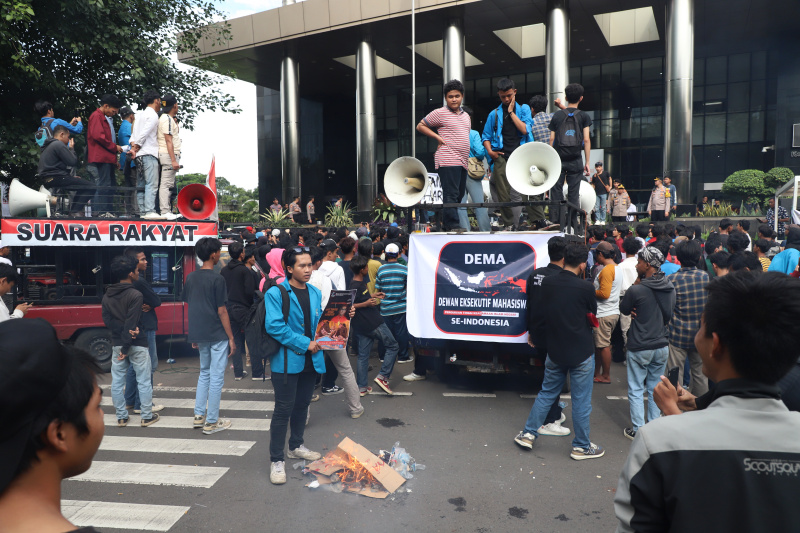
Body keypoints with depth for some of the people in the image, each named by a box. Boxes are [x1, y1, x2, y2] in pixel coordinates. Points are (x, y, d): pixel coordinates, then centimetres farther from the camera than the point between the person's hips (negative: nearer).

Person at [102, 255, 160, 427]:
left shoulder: (107, 296, 6)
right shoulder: (135, 295, -16)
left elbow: (107, 320, 0)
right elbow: (131, 323, -19)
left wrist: (126, 331, -10)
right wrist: (126, 348, -15)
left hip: (117, 343, 6)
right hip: (137, 344, -6)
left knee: (117, 381, 11)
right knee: (144, 381, 5)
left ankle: (121, 417, 19)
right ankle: (147, 416, 11)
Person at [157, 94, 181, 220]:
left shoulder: (169, 118, 20)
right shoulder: (167, 119, -10)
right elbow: (168, 140, -17)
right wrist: (174, 160, -21)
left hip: (170, 155, 10)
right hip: (169, 155, -10)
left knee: (169, 184, 11)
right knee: (166, 184, -11)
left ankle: (167, 211, 15)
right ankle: (165, 212, -12)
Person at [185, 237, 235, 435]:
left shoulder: (191, 277, 6)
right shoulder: (217, 279, -15)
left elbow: (190, 306, 11)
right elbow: (221, 311, -15)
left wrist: (194, 336, 18)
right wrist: (231, 338, -9)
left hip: (199, 334, 7)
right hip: (217, 335, -7)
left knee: (204, 373, 21)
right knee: (216, 378, 1)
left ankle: (199, 416, 23)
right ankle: (211, 422, 8)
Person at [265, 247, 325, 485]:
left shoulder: (315, 293, 8)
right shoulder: (276, 293, -13)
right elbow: (274, 326, -21)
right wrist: (305, 344, -20)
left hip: (310, 359, 7)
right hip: (287, 360, -6)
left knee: (302, 405, 19)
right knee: (283, 409, -1)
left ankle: (296, 446, 38)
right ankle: (276, 459, 11)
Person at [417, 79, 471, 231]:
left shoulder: (466, 116, 20)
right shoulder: (440, 113, -1)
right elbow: (420, 126, 3)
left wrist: (467, 158, 14)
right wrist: (438, 137, -7)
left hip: (462, 162, 8)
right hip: (448, 161, -8)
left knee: (459, 194, 9)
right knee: (451, 194, -12)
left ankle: (446, 224, 17)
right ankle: (452, 225, -11)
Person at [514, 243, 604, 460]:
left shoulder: (547, 283, -5)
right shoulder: (585, 288, -18)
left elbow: (539, 314, 5)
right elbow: (593, 314, 1)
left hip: (554, 350, 4)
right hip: (581, 352, -4)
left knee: (547, 393, 18)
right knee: (581, 400, 8)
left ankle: (528, 433, 22)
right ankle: (581, 446, 21)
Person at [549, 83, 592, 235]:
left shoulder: (557, 115, 6)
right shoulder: (584, 116, 3)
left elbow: (551, 139, 3)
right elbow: (586, 140, -3)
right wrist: (587, 162, 1)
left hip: (558, 160, 0)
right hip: (575, 161, 0)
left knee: (556, 193, 4)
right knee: (573, 194, 3)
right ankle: (572, 227, 2)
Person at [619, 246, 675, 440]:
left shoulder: (637, 290, -21)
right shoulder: (670, 288, -1)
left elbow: (623, 309, -3)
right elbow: (669, 314, 13)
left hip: (639, 348, -6)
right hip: (662, 346, 6)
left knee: (635, 391, 8)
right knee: (655, 389, 17)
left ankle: (637, 430, 13)